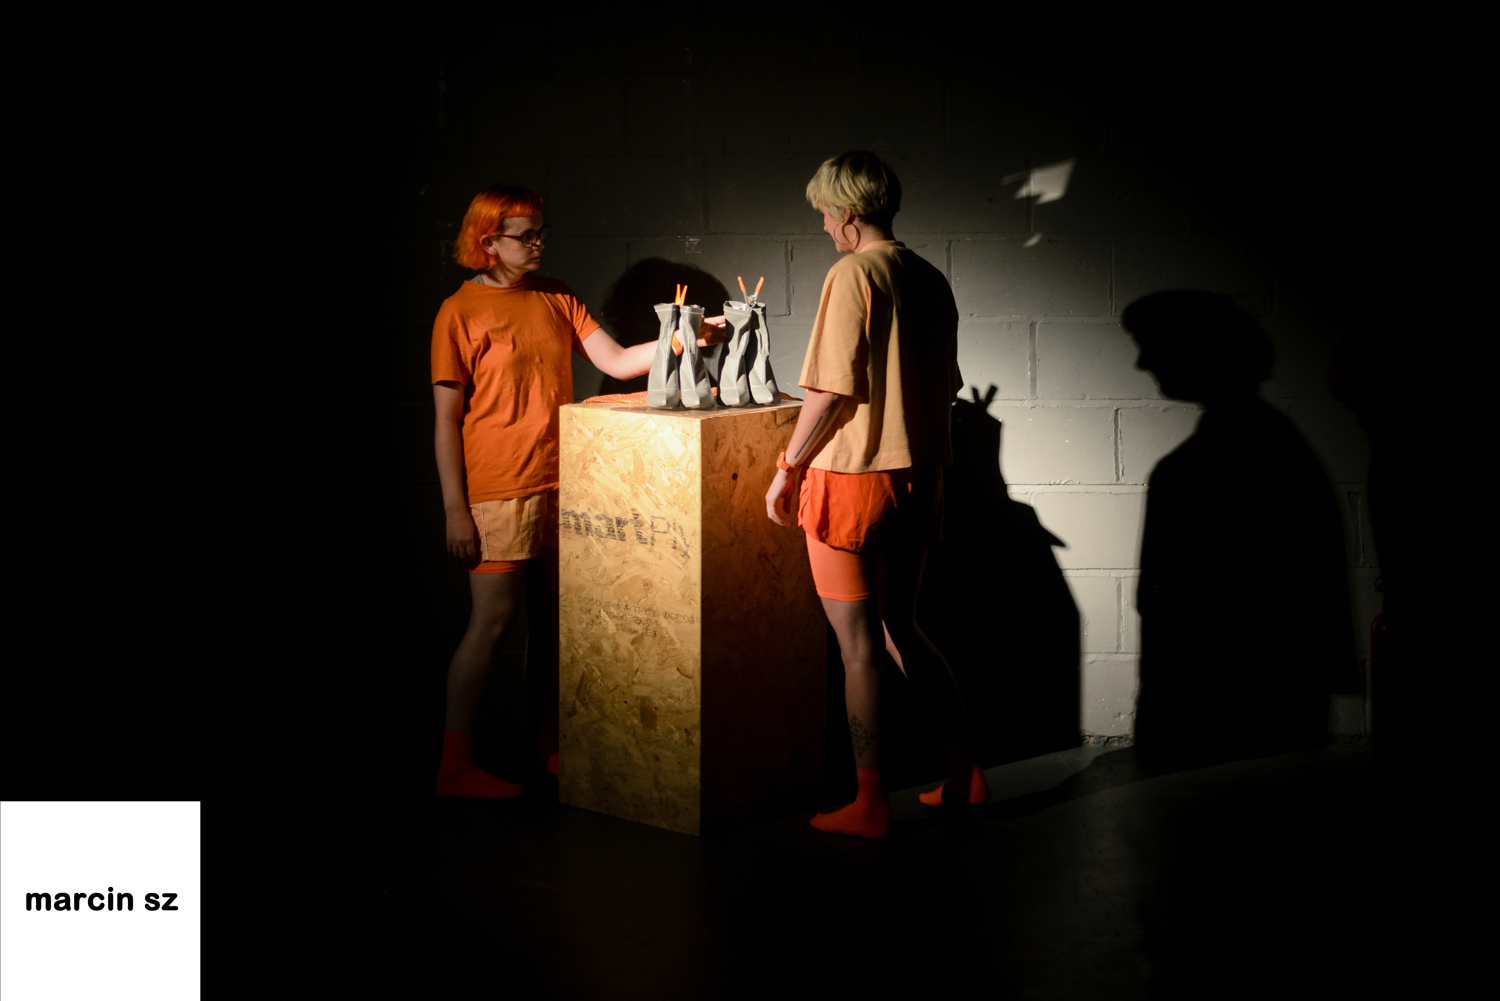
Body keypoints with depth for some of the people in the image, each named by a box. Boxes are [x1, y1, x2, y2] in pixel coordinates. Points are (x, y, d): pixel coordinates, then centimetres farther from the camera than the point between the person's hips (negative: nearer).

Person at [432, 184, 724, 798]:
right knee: (493, 621, -5)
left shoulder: (556, 299, 11)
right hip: (497, 491, -6)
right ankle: (456, 764, 4)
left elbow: (616, 362, 4)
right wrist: (455, 510, -11)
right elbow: (447, 420, -7)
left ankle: (549, 746, 22)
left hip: (559, 483, 6)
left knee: (553, 619, 10)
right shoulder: (460, 312, -6)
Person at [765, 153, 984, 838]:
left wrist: (787, 469, -7)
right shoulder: (929, 280, 9)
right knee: (901, 630, 19)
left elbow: (830, 391, -17)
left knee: (858, 647, 1)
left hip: (851, 481, -7)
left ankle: (869, 805, 7)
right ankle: (964, 774, 21)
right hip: (918, 479, 7)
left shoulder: (853, 276, -13)